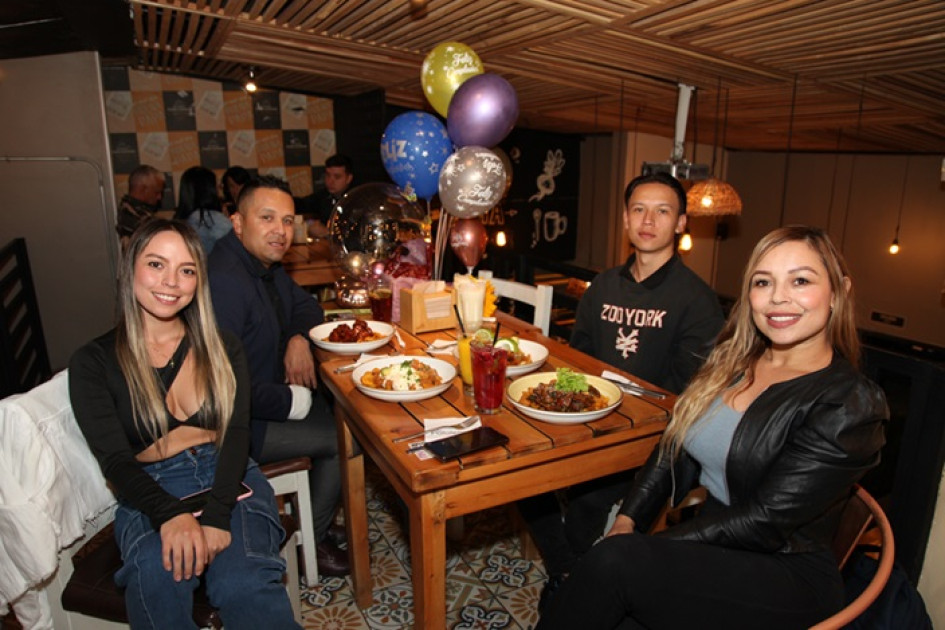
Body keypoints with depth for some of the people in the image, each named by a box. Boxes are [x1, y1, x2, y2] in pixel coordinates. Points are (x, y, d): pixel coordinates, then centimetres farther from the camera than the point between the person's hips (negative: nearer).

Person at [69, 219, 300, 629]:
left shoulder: (222, 350, 12)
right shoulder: (94, 362, 7)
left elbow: (237, 434, -1)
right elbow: (115, 460, -4)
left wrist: (216, 514, -18)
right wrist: (171, 514, -24)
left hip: (230, 484, 1)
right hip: (150, 495, 0)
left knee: (244, 586, -29)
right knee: (156, 575, -33)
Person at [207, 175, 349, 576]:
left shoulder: (267, 265, 4)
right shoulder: (224, 280, -28)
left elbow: (304, 304, 19)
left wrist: (299, 337, -4)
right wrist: (290, 402, -19)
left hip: (263, 401, 10)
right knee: (343, 439, -9)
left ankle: (316, 521, 24)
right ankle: (307, 540, 14)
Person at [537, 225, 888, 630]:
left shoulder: (851, 406, -13)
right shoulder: (731, 362, 7)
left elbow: (764, 522, -18)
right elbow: (676, 453, 8)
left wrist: (639, 548, -18)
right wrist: (627, 520, -6)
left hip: (785, 573, -4)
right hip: (711, 545, 5)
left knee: (614, 562, -28)